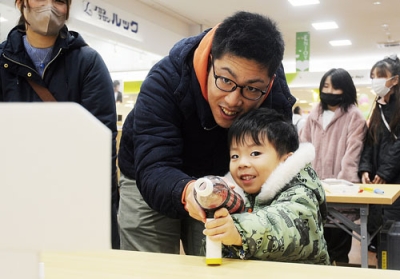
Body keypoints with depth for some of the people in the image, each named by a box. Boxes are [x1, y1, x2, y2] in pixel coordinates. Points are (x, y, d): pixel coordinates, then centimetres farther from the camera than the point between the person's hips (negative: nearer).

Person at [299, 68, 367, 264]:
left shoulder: (354, 116, -2)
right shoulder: (314, 115, 14)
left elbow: (353, 151, -10)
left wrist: (344, 180, -18)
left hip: (340, 185, -5)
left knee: (339, 228, 0)